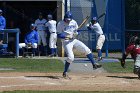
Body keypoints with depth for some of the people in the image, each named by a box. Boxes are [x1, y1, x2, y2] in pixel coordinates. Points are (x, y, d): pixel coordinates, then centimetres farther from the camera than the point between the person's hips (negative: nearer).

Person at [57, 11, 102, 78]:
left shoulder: (74, 22, 3)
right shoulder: (60, 24, -11)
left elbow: (77, 31, 14)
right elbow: (58, 35, -12)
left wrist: (76, 33, -11)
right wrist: (66, 36, -29)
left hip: (74, 40, 6)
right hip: (66, 42, -5)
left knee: (87, 50, -2)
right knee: (70, 57, -20)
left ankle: (94, 64, 8)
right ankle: (65, 72, -4)